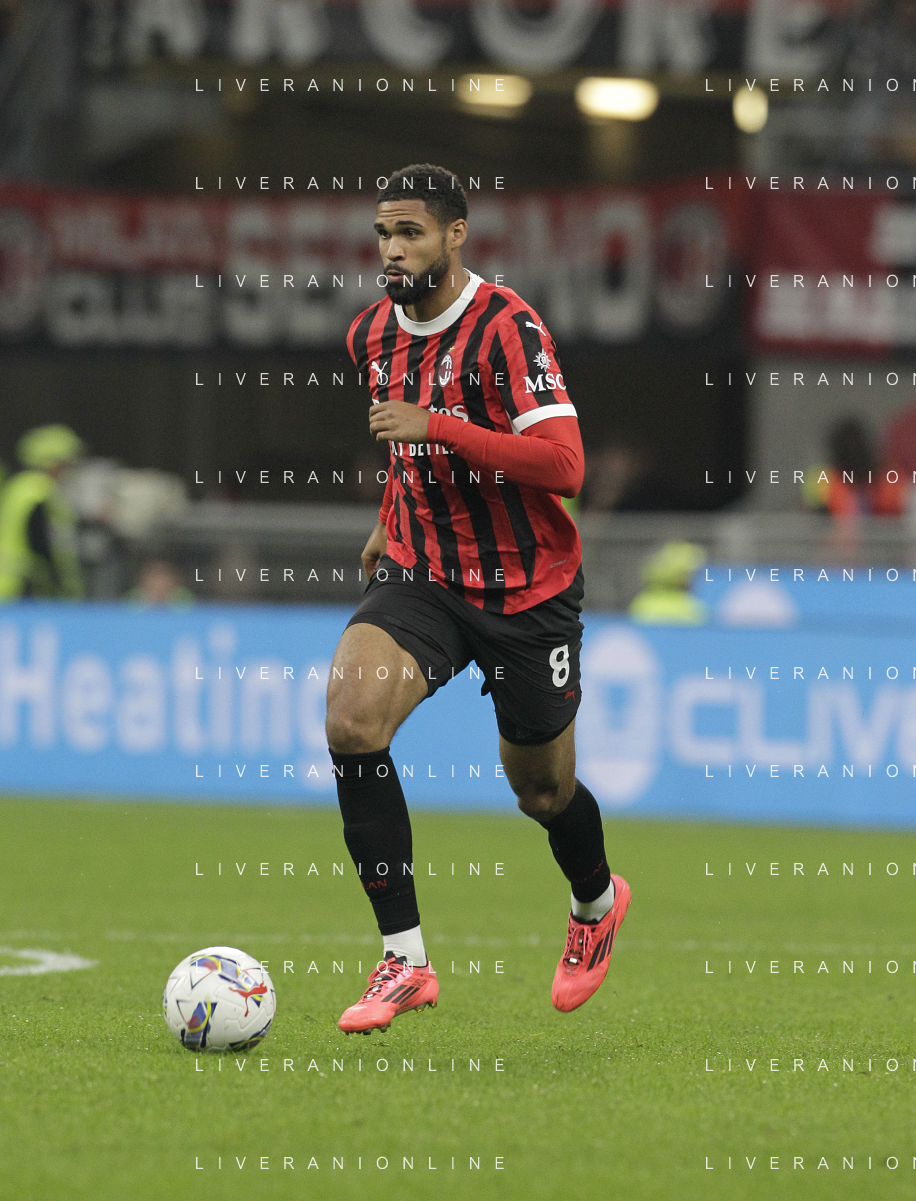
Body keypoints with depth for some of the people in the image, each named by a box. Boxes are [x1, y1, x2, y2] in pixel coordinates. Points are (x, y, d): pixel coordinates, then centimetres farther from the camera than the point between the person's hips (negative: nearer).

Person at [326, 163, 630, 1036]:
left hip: (528, 590, -4)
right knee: (350, 719, -23)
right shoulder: (372, 334, 3)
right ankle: (404, 960, -18)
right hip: (422, 573, 4)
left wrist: (435, 427, -30)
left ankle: (597, 902, 49)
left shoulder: (507, 328, -18)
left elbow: (564, 464, -27)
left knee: (539, 786, 11)